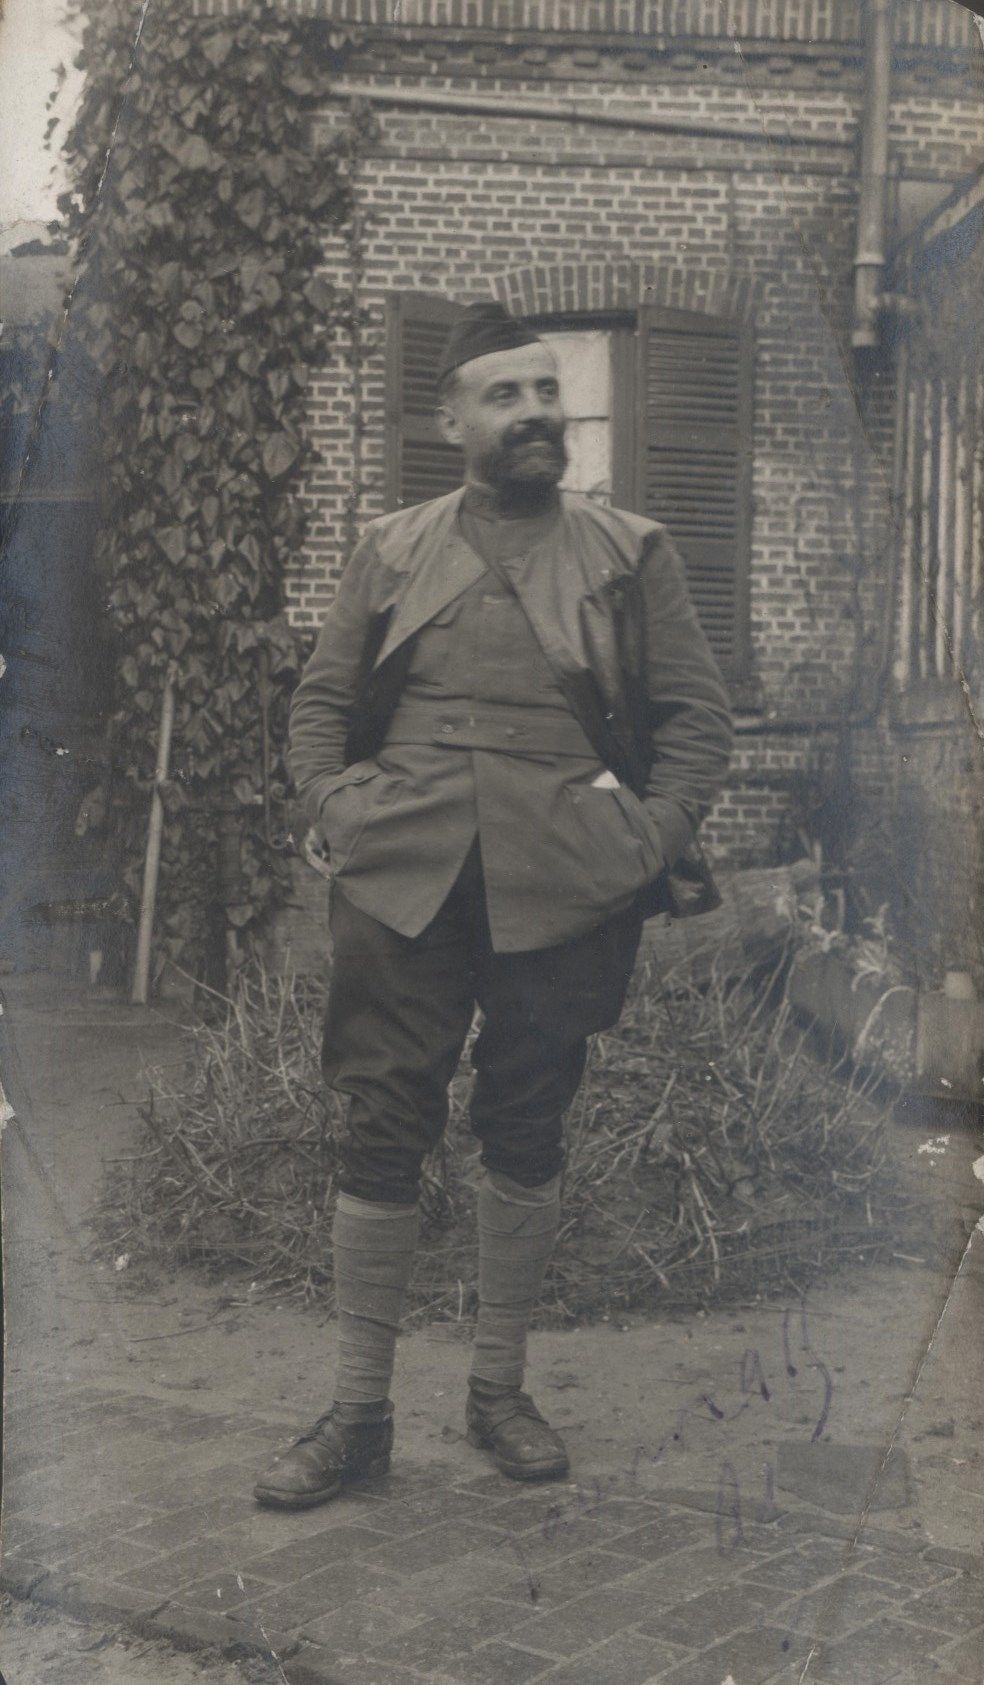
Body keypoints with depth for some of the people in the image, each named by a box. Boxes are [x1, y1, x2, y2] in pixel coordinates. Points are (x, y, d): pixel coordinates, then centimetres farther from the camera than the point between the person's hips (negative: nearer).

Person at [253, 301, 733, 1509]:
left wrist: (652, 836, -5)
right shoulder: (391, 549, 12)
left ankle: (499, 1391, 24)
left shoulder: (631, 553, 8)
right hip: (403, 884, 1)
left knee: (525, 1136, 9)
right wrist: (336, 809, -1)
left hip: (563, 895, 0)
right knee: (382, 1134, 1)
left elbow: (698, 716, 7)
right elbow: (320, 701, 15)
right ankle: (358, 1413, 13)